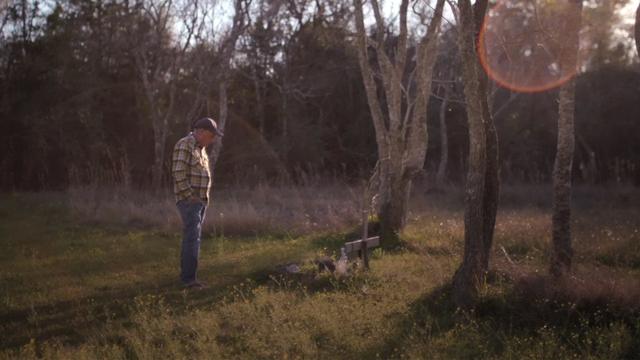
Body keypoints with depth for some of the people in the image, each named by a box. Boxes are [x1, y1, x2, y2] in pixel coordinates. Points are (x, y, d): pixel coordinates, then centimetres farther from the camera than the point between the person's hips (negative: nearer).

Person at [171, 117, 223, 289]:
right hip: (189, 200, -9)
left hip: (200, 201, 9)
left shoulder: (200, 148, 16)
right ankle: (189, 278, -13)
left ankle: (186, 277, 12)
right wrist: (190, 196, -19)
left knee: (191, 239, 9)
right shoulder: (184, 145, -13)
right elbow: (179, 173, -20)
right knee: (192, 239, -14)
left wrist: (204, 198, 13)